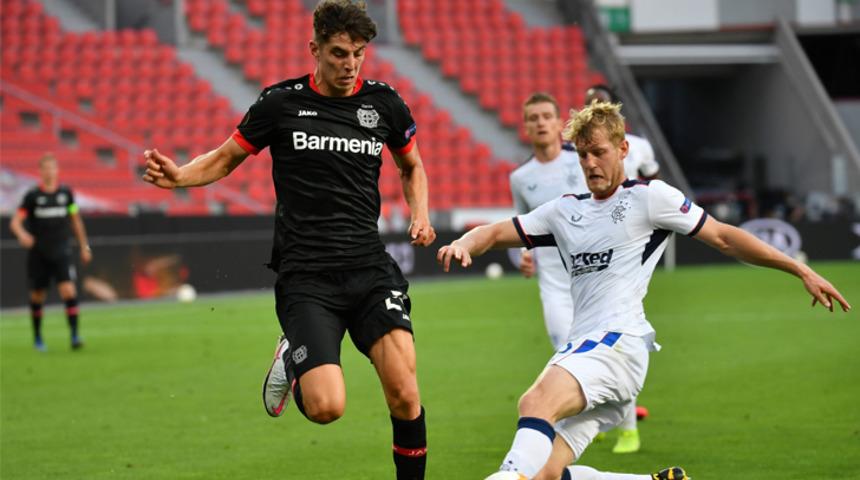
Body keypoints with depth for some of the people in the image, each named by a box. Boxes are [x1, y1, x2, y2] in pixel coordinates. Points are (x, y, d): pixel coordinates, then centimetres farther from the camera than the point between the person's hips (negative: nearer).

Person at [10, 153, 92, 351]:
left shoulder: (66, 193, 3)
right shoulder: (32, 195, -5)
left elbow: (76, 220, 14)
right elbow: (15, 221, -9)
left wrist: (84, 246, 16)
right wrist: (22, 234, -31)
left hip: (62, 253, 1)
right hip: (38, 254, -1)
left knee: (69, 291, -16)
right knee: (37, 296, 8)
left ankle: (75, 335, -16)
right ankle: (37, 337, 27)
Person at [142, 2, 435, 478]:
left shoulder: (384, 103, 6)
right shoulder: (281, 103, -1)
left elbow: (411, 166, 25)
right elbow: (226, 158, 11)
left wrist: (420, 214, 6)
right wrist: (179, 175, -8)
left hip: (370, 267, 2)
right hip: (305, 274, -2)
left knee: (404, 394, -16)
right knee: (326, 407, -15)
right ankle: (291, 359, 20)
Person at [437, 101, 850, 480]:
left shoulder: (649, 197, 8)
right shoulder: (565, 211, 24)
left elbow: (722, 237, 10)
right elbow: (497, 233, 22)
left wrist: (800, 270, 7)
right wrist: (464, 243, -2)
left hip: (619, 341, -7)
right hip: (580, 347, 7)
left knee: (535, 402, -34)